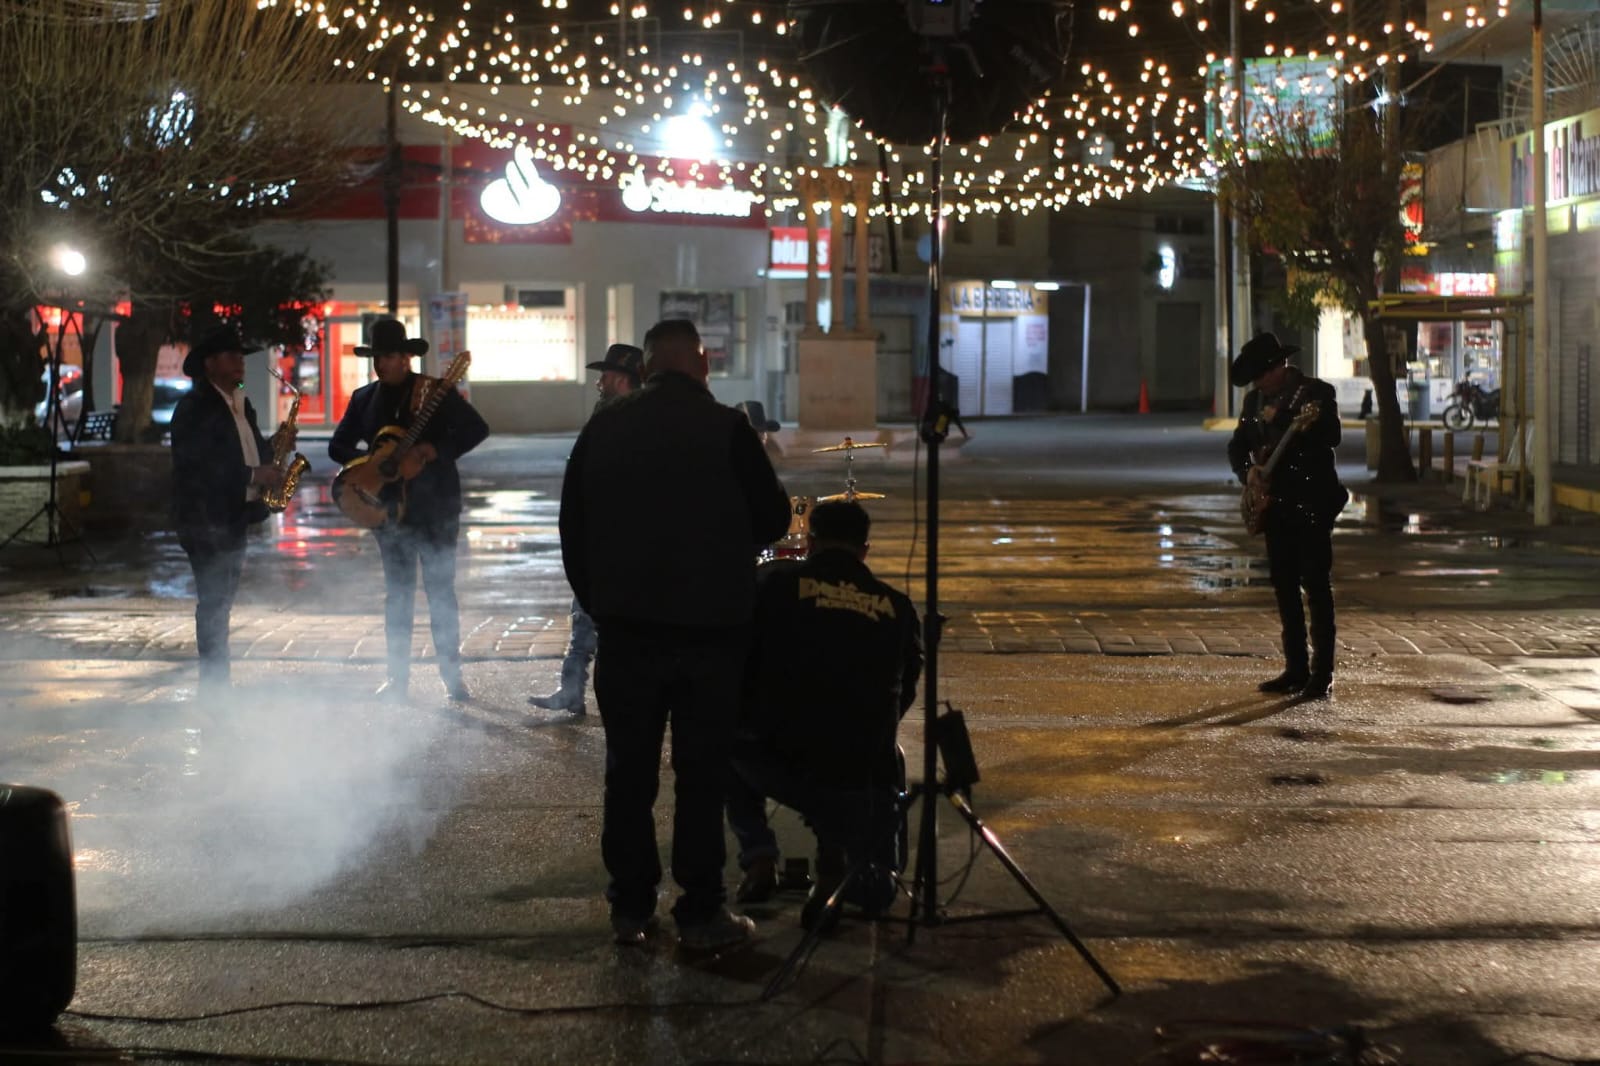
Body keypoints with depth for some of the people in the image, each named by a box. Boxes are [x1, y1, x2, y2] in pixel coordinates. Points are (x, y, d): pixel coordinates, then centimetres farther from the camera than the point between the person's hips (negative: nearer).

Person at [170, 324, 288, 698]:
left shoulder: (240, 404, 15)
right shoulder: (193, 408, -13)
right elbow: (196, 465, -21)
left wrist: (274, 446, -1)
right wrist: (253, 475, -22)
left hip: (234, 516, 9)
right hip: (205, 519, -9)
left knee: (220, 602, 12)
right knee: (213, 602, -8)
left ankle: (217, 685, 17)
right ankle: (214, 685, -6)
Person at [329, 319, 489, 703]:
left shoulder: (436, 392, -4)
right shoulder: (364, 398, 8)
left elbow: (477, 429, -9)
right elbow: (338, 446, 10)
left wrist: (438, 450, -23)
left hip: (435, 505, -3)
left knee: (440, 589, 0)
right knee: (397, 592, 8)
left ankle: (452, 676, 5)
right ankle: (398, 676, 13)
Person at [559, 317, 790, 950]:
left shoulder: (604, 428, 1)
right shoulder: (725, 429, -10)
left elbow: (572, 524, 6)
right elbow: (773, 518, -1)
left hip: (624, 626, 3)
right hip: (710, 626, -3)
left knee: (629, 769, 11)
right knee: (701, 772, 4)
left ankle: (630, 908, 15)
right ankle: (701, 914, 6)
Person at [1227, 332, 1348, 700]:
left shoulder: (1317, 393, -8)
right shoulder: (1255, 400, 11)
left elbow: (1331, 437, -22)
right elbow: (1237, 446, 13)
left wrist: (1279, 421, -21)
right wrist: (1248, 471, -8)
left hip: (1313, 504, -7)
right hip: (1276, 505, 7)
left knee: (1317, 587, -6)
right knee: (1285, 587, 8)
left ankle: (1322, 676, -4)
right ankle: (1296, 669, 14)